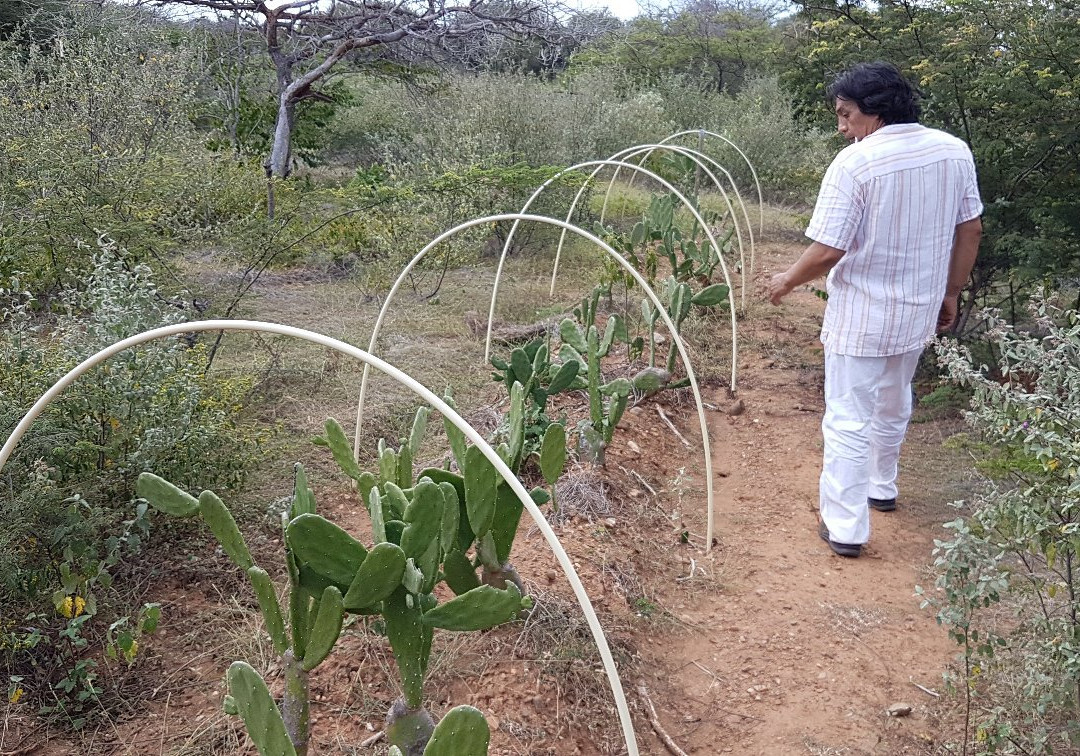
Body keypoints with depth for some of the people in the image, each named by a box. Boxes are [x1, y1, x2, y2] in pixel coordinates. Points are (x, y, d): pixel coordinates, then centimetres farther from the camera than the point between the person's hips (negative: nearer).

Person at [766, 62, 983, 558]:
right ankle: (882, 487, 45)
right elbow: (970, 231, 5)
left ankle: (845, 527, 10)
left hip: (860, 319, -6)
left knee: (849, 420, 4)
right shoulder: (954, 152, -3)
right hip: (919, 313, 6)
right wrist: (950, 293, 16)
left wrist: (787, 281, -3)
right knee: (893, 405, 26)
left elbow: (827, 251, -21)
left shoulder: (855, 163, -22)